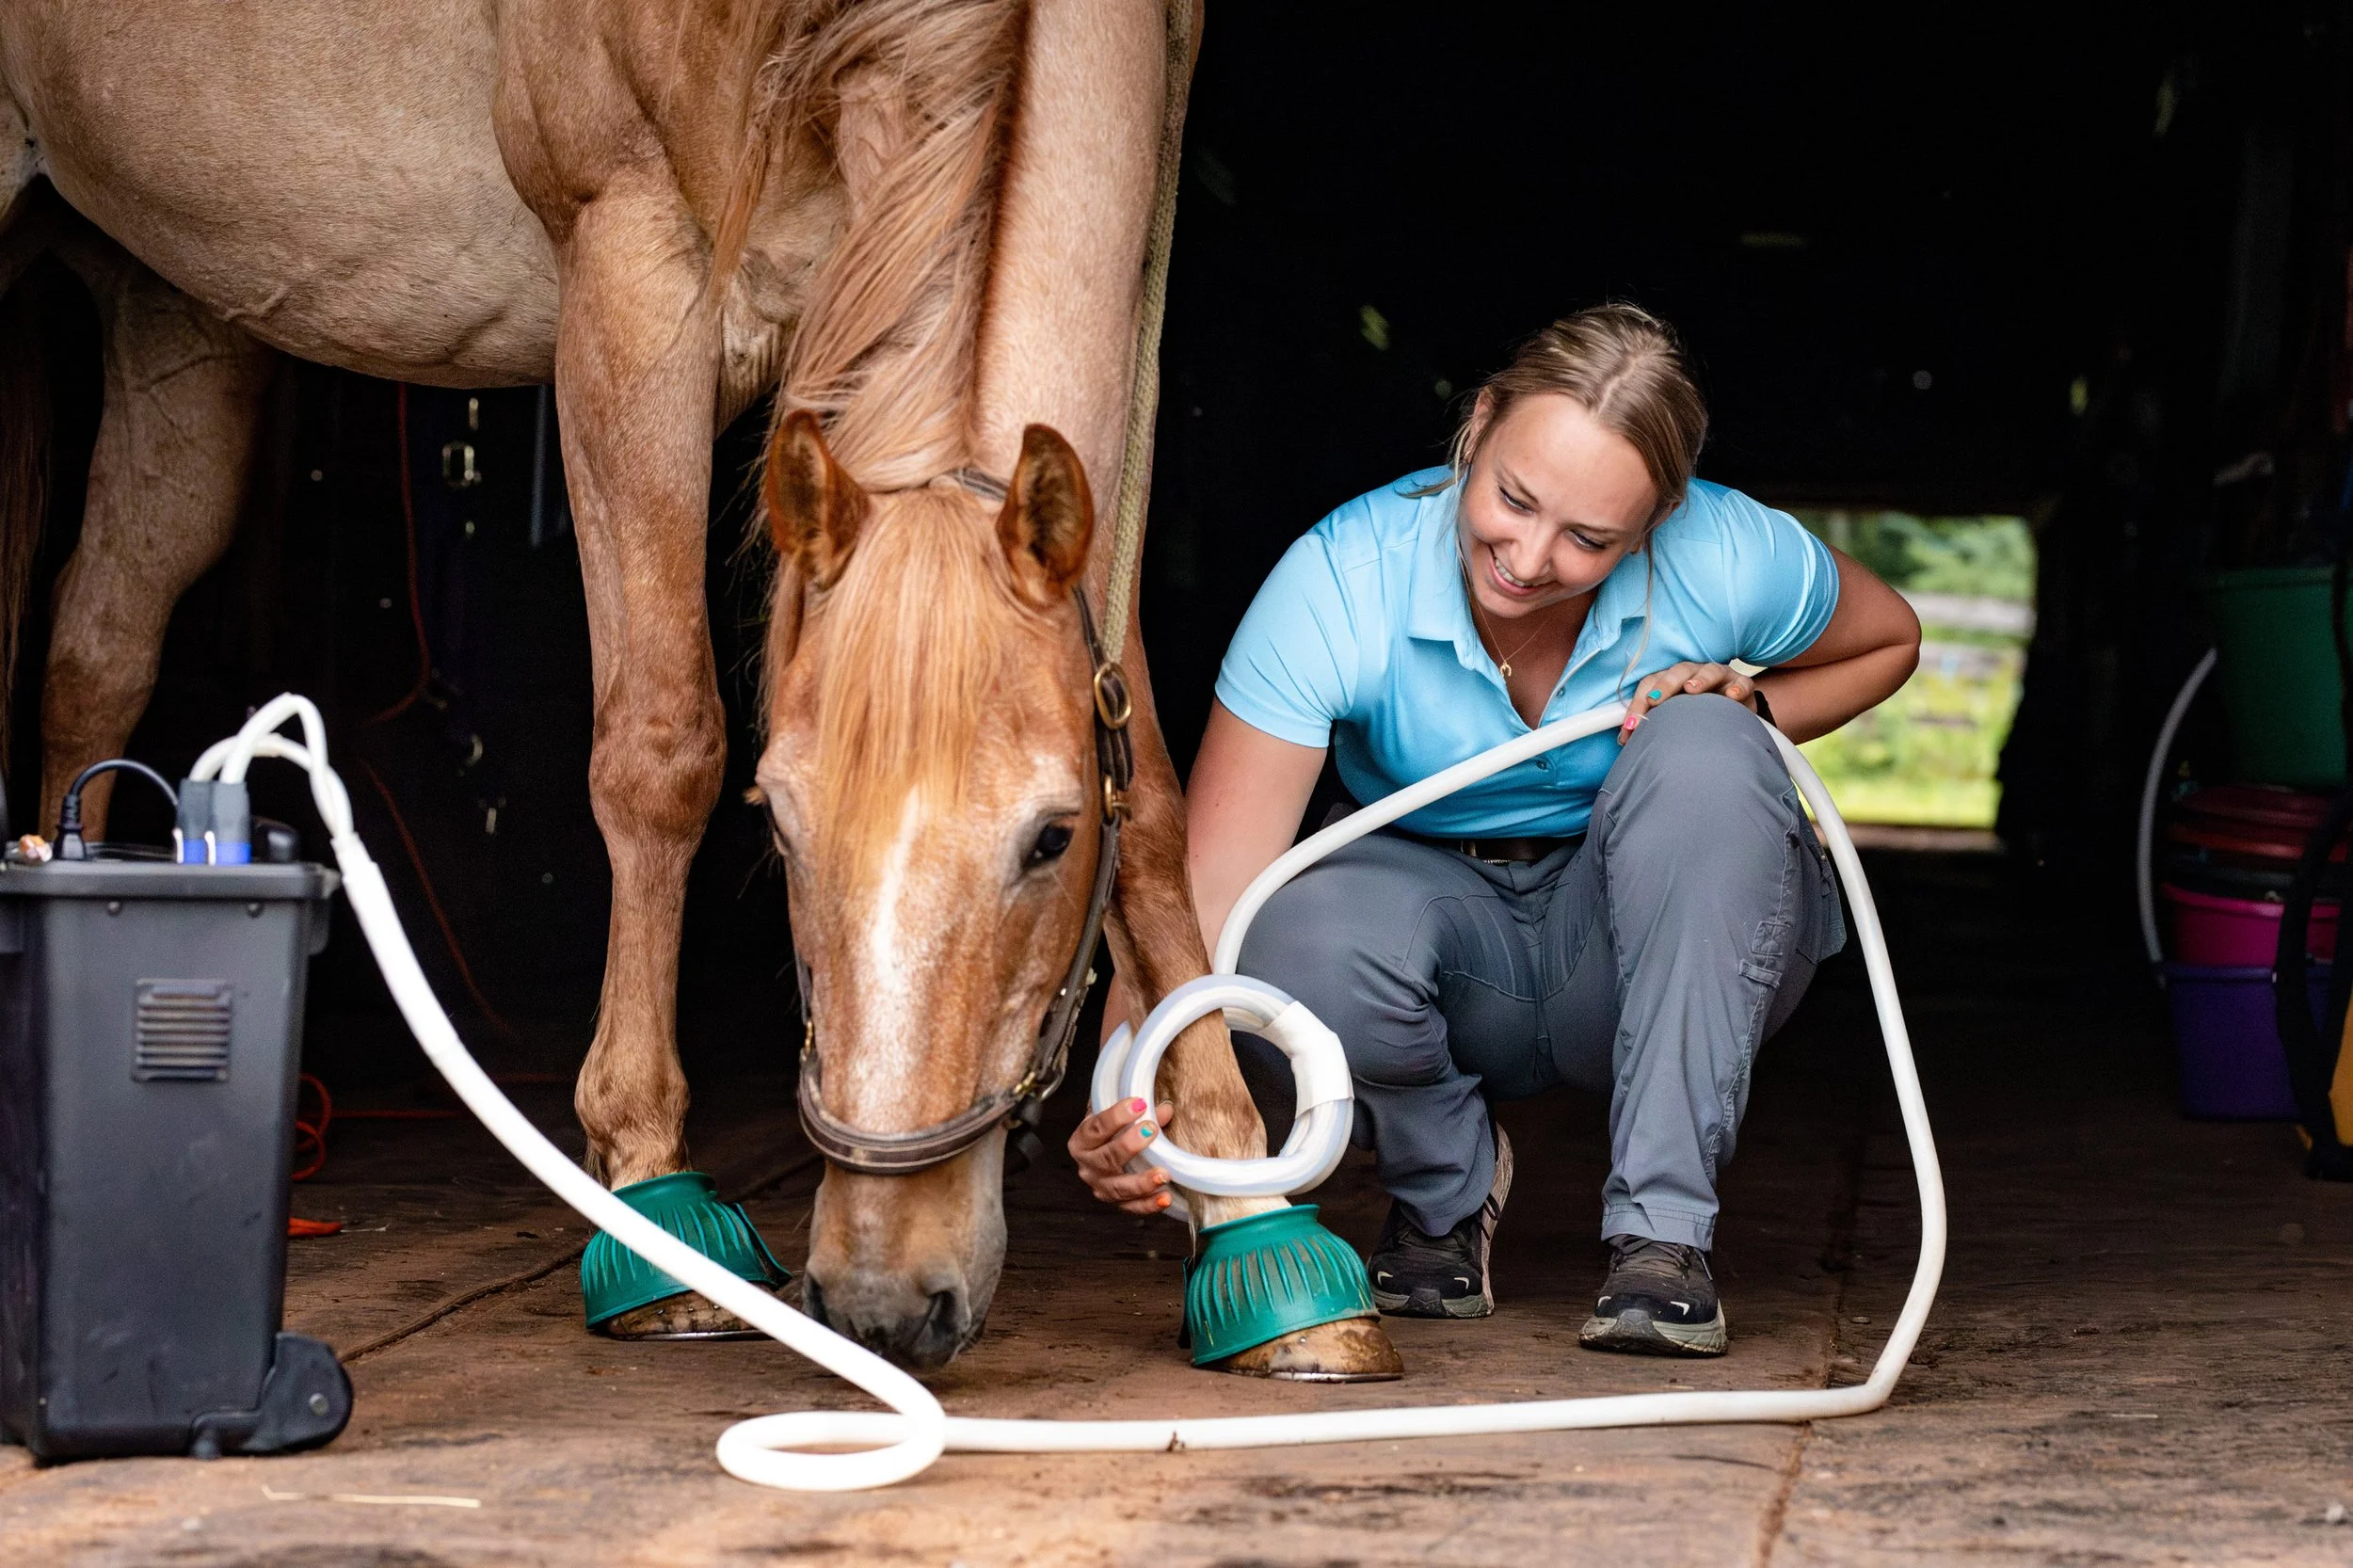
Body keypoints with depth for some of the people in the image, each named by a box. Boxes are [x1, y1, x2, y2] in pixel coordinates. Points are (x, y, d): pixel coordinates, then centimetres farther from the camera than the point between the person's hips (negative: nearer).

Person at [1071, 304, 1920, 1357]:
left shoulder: (1725, 560, -22)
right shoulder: (1341, 582, -27)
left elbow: (1890, 641, 4)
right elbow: (1206, 889, -33)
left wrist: (1751, 711, -17)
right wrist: (1131, 1100, -50)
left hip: (1660, 944, 1)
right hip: (1450, 920, 0)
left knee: (1699, 749, -31)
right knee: (1304, 940, -35)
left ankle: (1662, 1232, -24)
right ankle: (1445, 1189, 1)